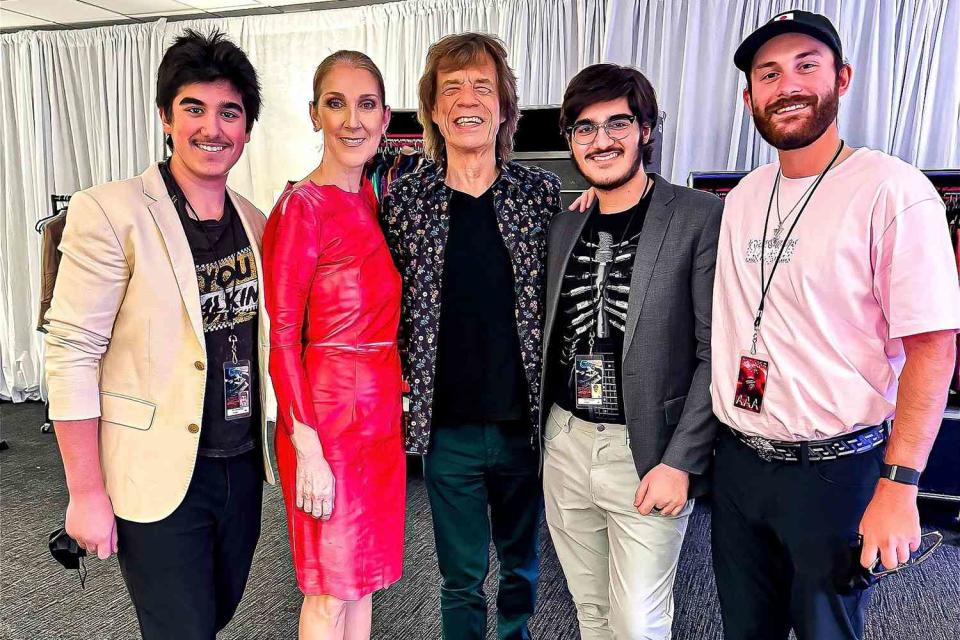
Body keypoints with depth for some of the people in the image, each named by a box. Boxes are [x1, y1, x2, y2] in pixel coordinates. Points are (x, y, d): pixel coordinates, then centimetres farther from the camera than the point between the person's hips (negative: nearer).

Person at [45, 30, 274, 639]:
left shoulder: (255, 223, 5)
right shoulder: (109, 212, -13)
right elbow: (71, 354, -14)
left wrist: (276, 444, 11)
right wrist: (87, 493, -13)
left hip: (242, 467, 6)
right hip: (158, 477, -5)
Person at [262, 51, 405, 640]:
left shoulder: (372, 198, 9)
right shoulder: (302, 206, -13)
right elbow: (282, 337, -15)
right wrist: (307, 448, -17)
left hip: (381, 408, 7)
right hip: (328, 409, -7)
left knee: (364, 572, 19)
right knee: (331, 589, 8)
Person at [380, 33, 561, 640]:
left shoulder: (544, 192, -1)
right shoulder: (405, 198, -2)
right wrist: (405, 391, -2)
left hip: (526, 423, 1)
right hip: (448, 428, -1)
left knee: (522, 562, 20)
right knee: (462, 577, 14)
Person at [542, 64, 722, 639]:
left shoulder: (703, 218, -9)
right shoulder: (564, 226, 8)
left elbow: (715, 353, -11)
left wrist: (681, 461, -15)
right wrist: (542, 429, 8)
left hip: (646, 455, -5)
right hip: (565, 443, 5)